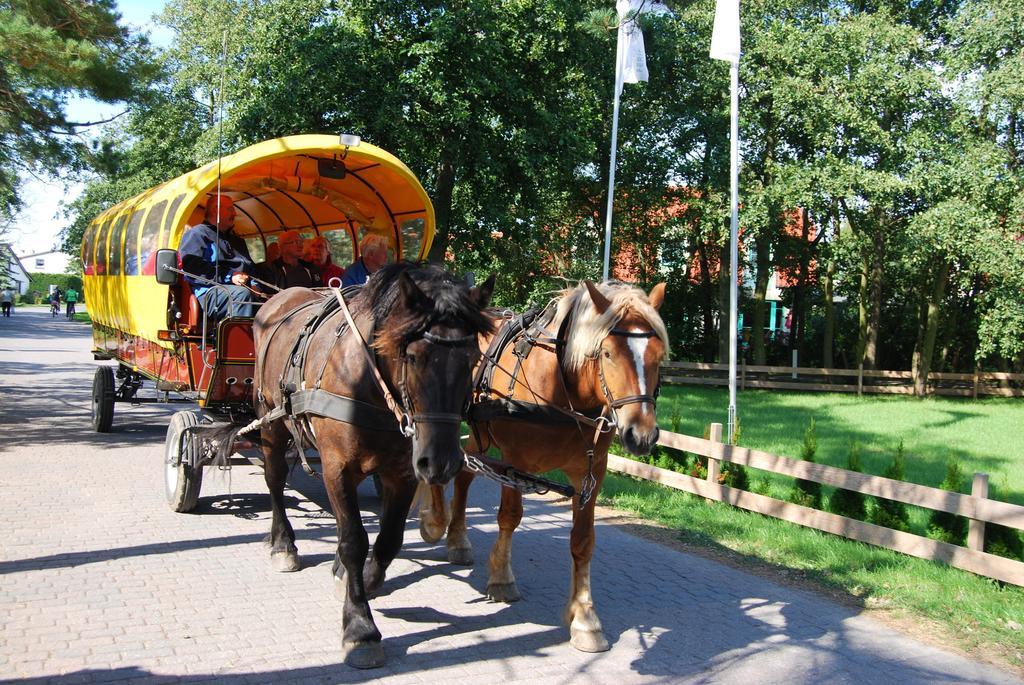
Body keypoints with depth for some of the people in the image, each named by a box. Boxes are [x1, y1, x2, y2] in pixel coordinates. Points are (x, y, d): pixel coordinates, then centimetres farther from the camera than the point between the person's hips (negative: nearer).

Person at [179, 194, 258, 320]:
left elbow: (251, 269, 34)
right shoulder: (197, 234, 8)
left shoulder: (236, 240, 33)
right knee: (242, 294, -38)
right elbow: (192, 268, -7)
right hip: (209, 290, -7)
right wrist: (229, 277, -13)